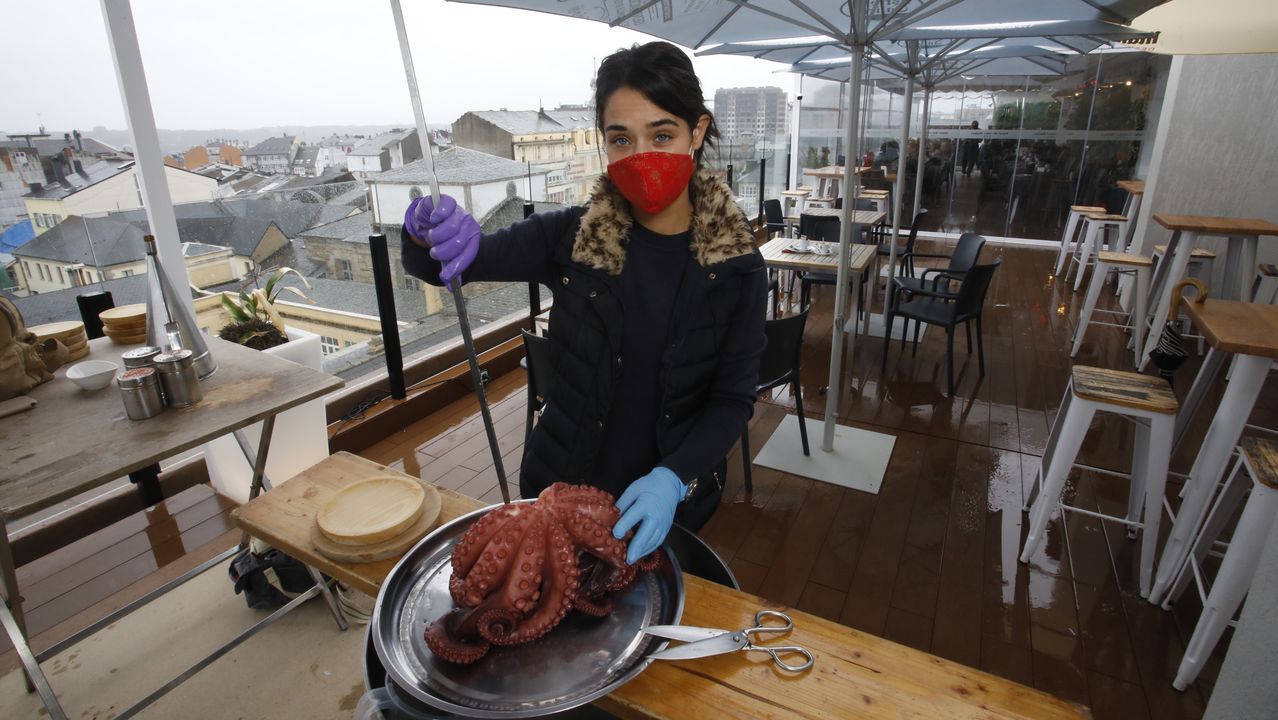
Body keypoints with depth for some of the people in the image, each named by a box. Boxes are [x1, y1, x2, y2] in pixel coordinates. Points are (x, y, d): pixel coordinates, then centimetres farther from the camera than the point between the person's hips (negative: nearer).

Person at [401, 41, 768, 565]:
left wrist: (674, 479, -28)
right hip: (561, 483, 1)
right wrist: (431, 228, -33)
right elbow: (434, 267, -10)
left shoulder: (735, 266, -14)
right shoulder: (572, 236, -13)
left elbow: (734, 398, -12)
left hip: (672, 497, 0)